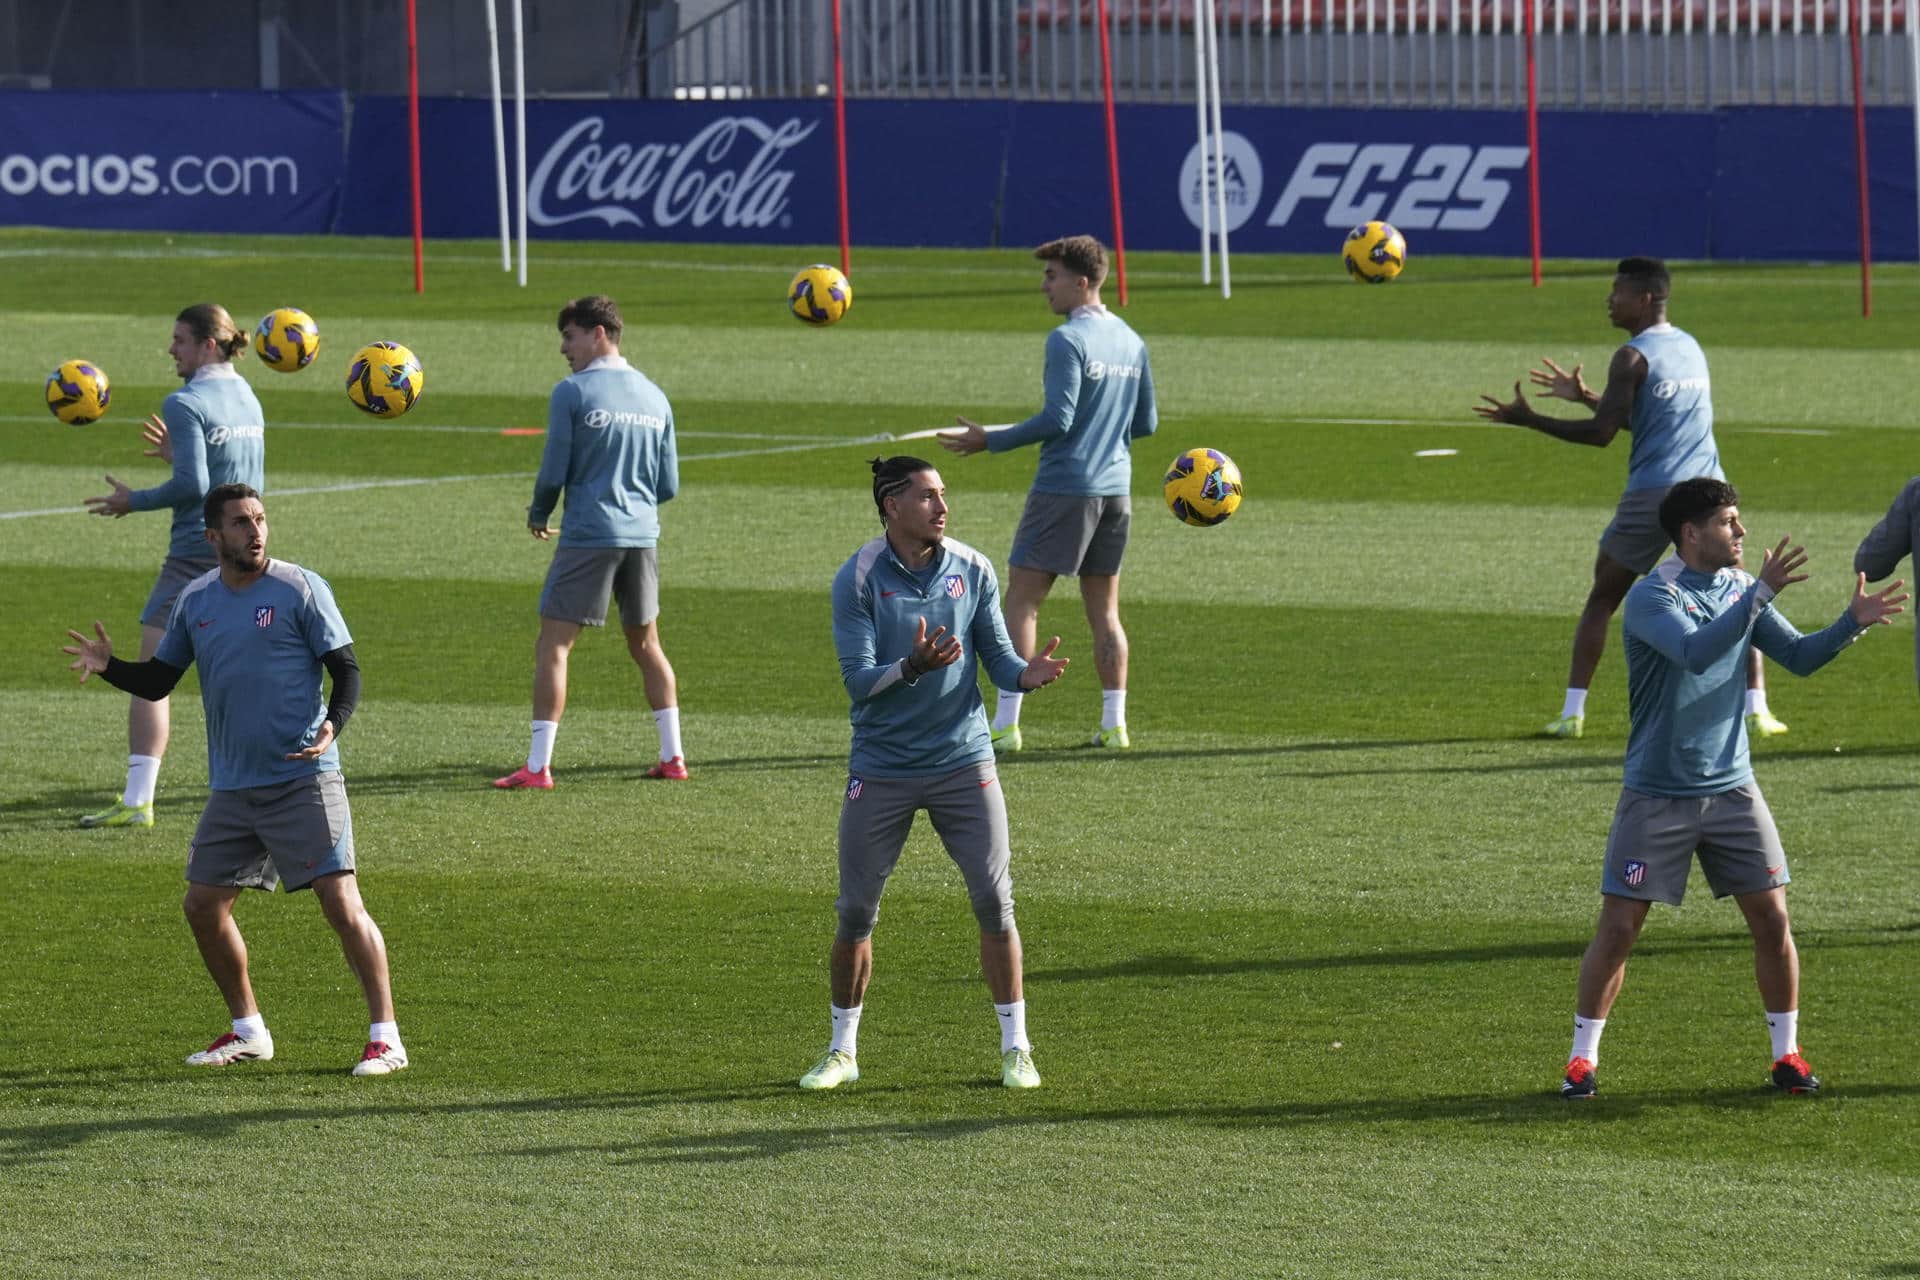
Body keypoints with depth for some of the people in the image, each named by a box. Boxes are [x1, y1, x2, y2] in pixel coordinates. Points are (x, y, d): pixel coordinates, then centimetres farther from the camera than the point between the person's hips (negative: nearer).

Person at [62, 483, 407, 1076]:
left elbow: (346, 670, -5)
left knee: (341, 902, -12)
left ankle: (386, 1038, -6)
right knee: (203, 905, 7)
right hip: (232, 787, 6)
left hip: (303, 780, -6)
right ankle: (248, 1032, 24)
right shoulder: (195, 600, 9)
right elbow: (158, 679, 16)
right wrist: (108, 667, -4)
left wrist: (333, 725, -24)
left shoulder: (300, 589, -6)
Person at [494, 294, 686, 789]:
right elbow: (669, 484, 12)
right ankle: (672, 756, 18)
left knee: (552, 645, -3)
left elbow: (553, 472, -7)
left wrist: (538, 515, 12)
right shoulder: (654, 396, 10)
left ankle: (538, 766, -9)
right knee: (645, 644, 19)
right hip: (643, 536, 6)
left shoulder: (573, 393, -8)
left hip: (588, 535, -6)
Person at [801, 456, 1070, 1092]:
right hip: (881, 770, -1)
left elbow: (997, 658, 2)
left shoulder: (973, 571, 0)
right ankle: (842, 1050, 20)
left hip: (963, 760, 1)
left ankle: (1015, 1048, 7)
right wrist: (913, 666, -32)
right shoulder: (858, 579, -8)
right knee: (856, 913, 3)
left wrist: (1028, 672, -20)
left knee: (994, 904, -4)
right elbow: (858, 679, -13)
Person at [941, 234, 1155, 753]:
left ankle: (1006, 723, -7)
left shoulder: (1068, 340, -13)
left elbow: (1057, 419, -19)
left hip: (1064, 490, -7)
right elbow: (1147, 422, 15)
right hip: (1114, 490, 7)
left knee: (1022, 600, -2)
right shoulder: (1131, 341, 10)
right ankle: (1114, 724, 8)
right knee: (1105, 611, 12)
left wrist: (990, 441, -11)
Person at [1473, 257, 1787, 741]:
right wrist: (1586, 396, 30)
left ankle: (1572, 712, 4)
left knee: (1601, 600, 8)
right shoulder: (1690, 347, 16)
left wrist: (1527, 419, -5)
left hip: (1651, 495, -5)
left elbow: (1602, 434, -11)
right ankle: (1756, 708, -2)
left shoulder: (1633, 357, -7)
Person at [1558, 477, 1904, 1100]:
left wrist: (1852, 623, -10)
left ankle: (1786, 1052, 12)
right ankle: (1583, 1057, 9)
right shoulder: (1651, 597, -14)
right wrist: (1760, 593, -35)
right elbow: (1696, 651, -31)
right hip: (1657, 793, -5)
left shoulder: (1740, 589, 5)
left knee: (1771, 916, -1)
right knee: (1619, 926, -3)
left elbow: (1799, 656, 6)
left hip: (1731, 787, 5)